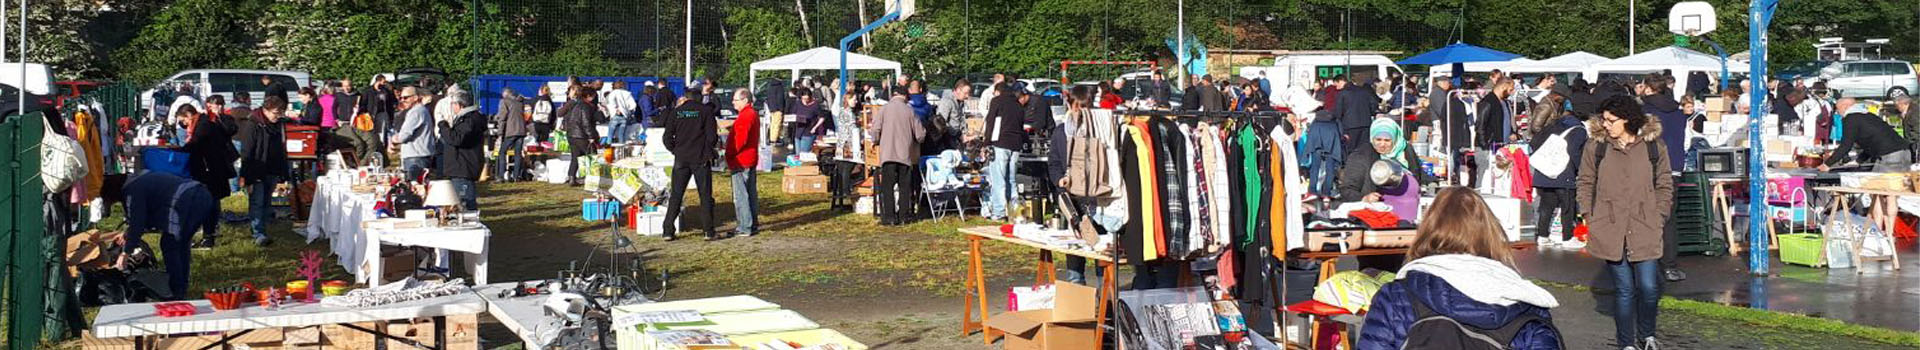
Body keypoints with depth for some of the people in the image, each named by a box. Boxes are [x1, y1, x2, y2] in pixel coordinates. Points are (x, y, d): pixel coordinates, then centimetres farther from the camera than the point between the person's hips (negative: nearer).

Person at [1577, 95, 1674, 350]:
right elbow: (1584, 184, 11)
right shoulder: (1596, 147, 3)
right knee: (1624, 289, 3)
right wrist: (1589, 217, 2)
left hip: (1645, 232, 0)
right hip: (1610, 231, 0)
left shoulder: (1654, 147, 4)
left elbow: (1665, 186, 11)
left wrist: (1658, 219, 2)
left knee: (1649, 287, -2)